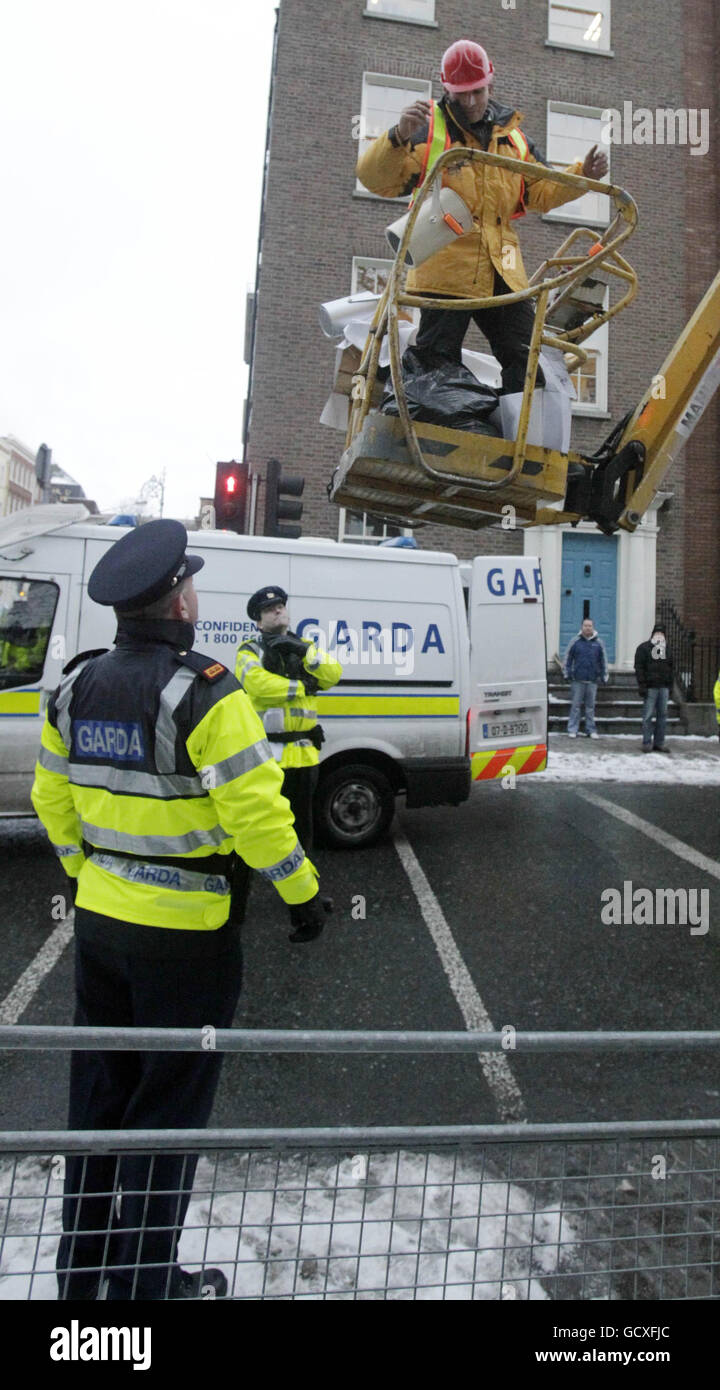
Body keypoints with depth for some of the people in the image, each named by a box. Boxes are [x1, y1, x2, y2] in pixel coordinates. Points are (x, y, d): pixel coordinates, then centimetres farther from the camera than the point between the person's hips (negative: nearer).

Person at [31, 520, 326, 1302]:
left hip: (99, 916, 7)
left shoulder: (78, 687, 2)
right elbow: (255, 811, -22)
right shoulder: (203, 693, -20)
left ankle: (81, 1264, 42)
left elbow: (53, 797, 10)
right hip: (185, 931, -7)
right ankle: (146, 1280, 30)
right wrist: (302, 891, -9)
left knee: (98, 1090, 23)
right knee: (169, 1105, 12)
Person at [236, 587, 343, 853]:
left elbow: (333, 675, 1)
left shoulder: (304, 646, 16)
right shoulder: (250, 650, 0)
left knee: (302, 818, 18)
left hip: (304, 751, 5)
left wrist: (304, 649, -13)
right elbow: (258, 684, -20)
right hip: (266, 752, -5)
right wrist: (304, 687, -11)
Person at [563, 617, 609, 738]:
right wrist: (567, 674, 1)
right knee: (575, 705, 1)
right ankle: (572, 730, 6)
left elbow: (603, 661, 11)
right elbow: (567, 659, 5)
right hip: (577, 680, -1)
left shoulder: (599, 643, 6)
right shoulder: (575, 641, 2)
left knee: (590, 706, 7)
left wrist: (604, 676, 9)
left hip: (592, 680, 1)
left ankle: (591, 730, 14)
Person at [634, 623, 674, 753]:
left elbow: (670, 668, 20)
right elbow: (639, 668, -6)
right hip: (650, 687, -5)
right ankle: (647, 743, 0)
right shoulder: (644, 648, 0)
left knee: (662, 715, 6)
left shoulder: (667, 649, 17)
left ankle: (659, 743, 13)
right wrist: (642, 687, -14)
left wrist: (670, 686, 12)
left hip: (664, 688, 5)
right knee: (648, 716, -5)